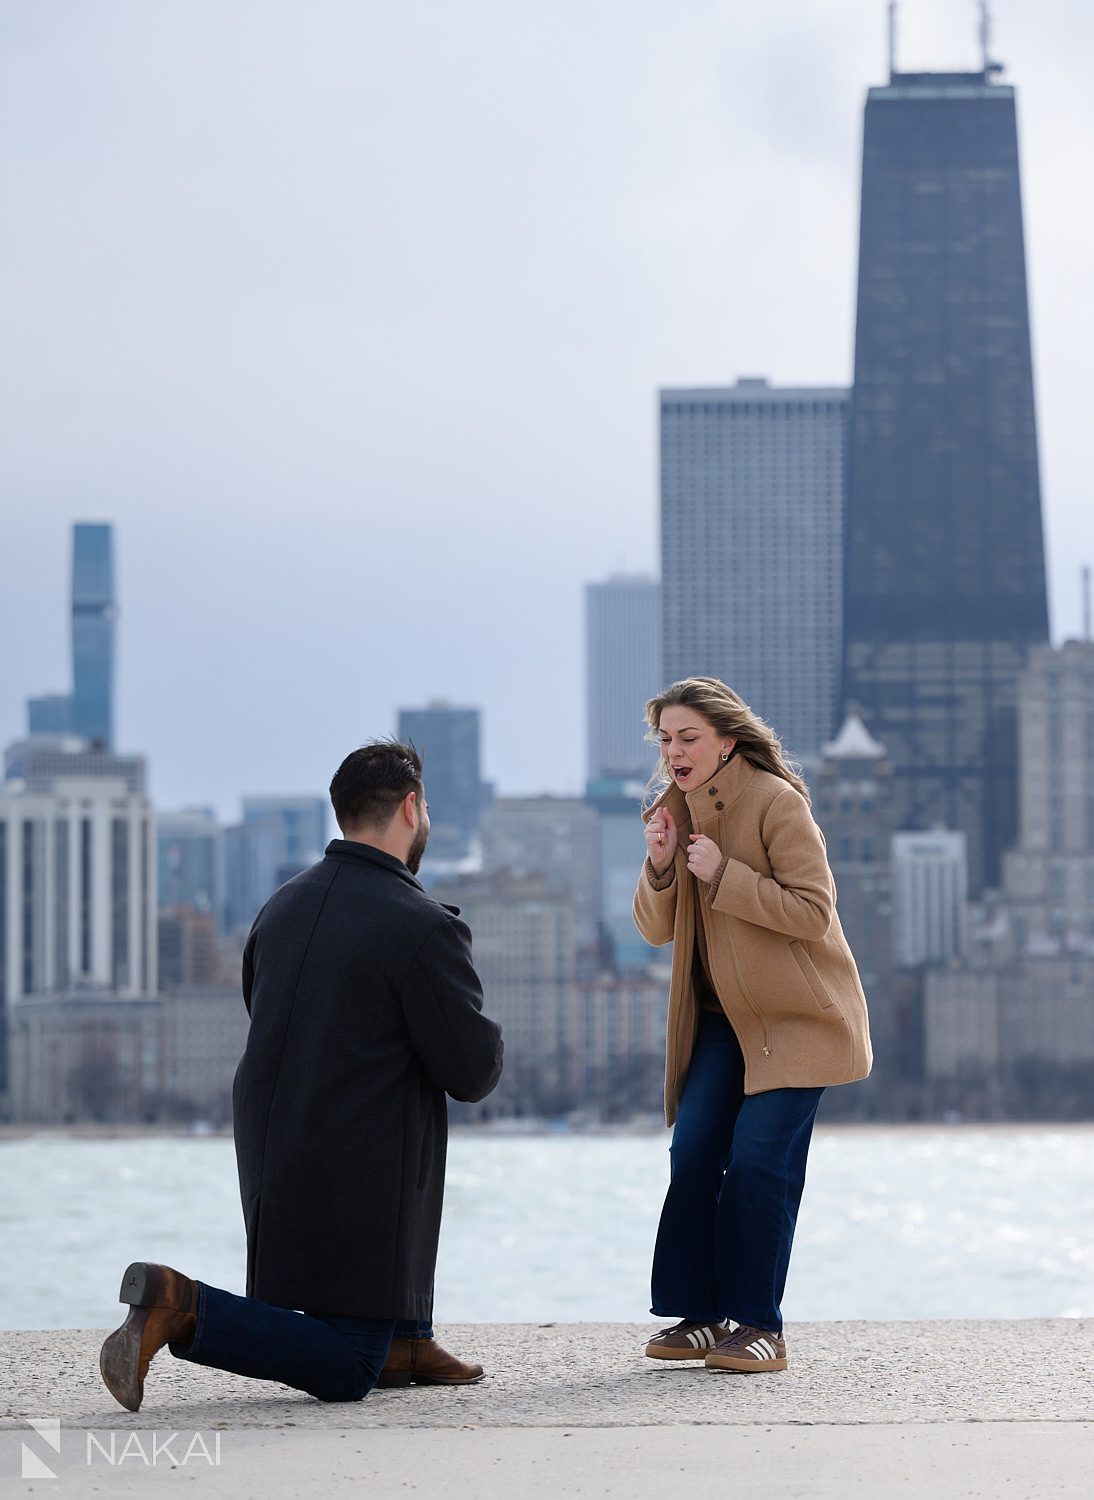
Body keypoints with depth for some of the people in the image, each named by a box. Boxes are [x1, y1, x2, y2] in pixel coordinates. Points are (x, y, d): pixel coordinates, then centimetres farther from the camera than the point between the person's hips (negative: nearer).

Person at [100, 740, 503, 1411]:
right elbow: (475, 1073, -11)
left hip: (271, 1163, 8)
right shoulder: (424, 928, -17)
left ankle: (405, 1340, 27)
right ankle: (184, 1309, -18)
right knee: (347, 1373, 1)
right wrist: (481, 1033, 11)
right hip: (357, 1186, -8)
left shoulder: (282, 906, 6)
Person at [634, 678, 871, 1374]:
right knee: (693, 1154, -3)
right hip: (722, 1016, 7)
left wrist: (724, 874, -24)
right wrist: (660, 867, -11)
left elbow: (813, 912, -20)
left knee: (758, 1160, -12)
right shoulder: (677, 809, 7)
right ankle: (701, 1314, 4)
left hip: (797, 1015, -7)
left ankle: (759, 1324, -5)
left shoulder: (777, 803, -15)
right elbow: (657, 929, 8)